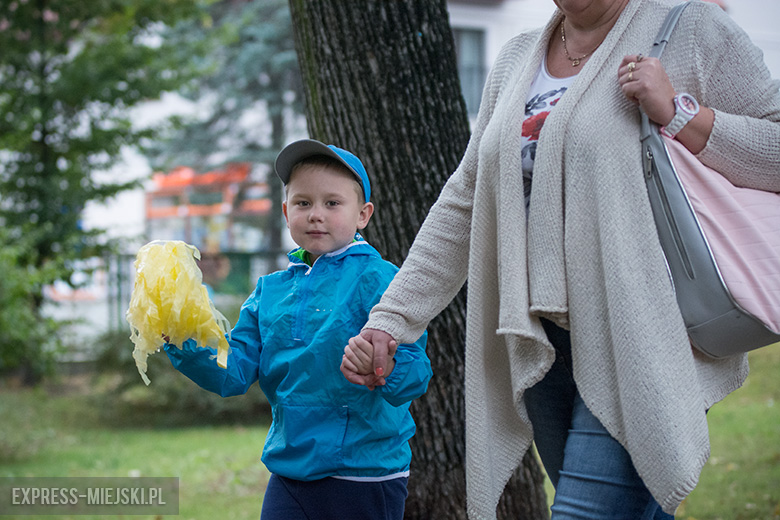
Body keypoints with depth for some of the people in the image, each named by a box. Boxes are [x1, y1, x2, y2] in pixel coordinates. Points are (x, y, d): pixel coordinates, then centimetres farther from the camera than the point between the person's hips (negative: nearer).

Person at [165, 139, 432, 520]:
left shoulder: (378, 279, -9)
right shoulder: (271, 291, 9)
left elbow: (415, 373, -17)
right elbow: (233, 373, 4)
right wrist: (182, 343, -12)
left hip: (364, 477, -4)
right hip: (290, 474, 5)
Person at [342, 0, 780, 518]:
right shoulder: (518, 60, 18)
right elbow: (464, 205, 19)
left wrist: (676, 113, -14)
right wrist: (389, 318, 13)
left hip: (637, 339, -6)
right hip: (541, 347, 6)